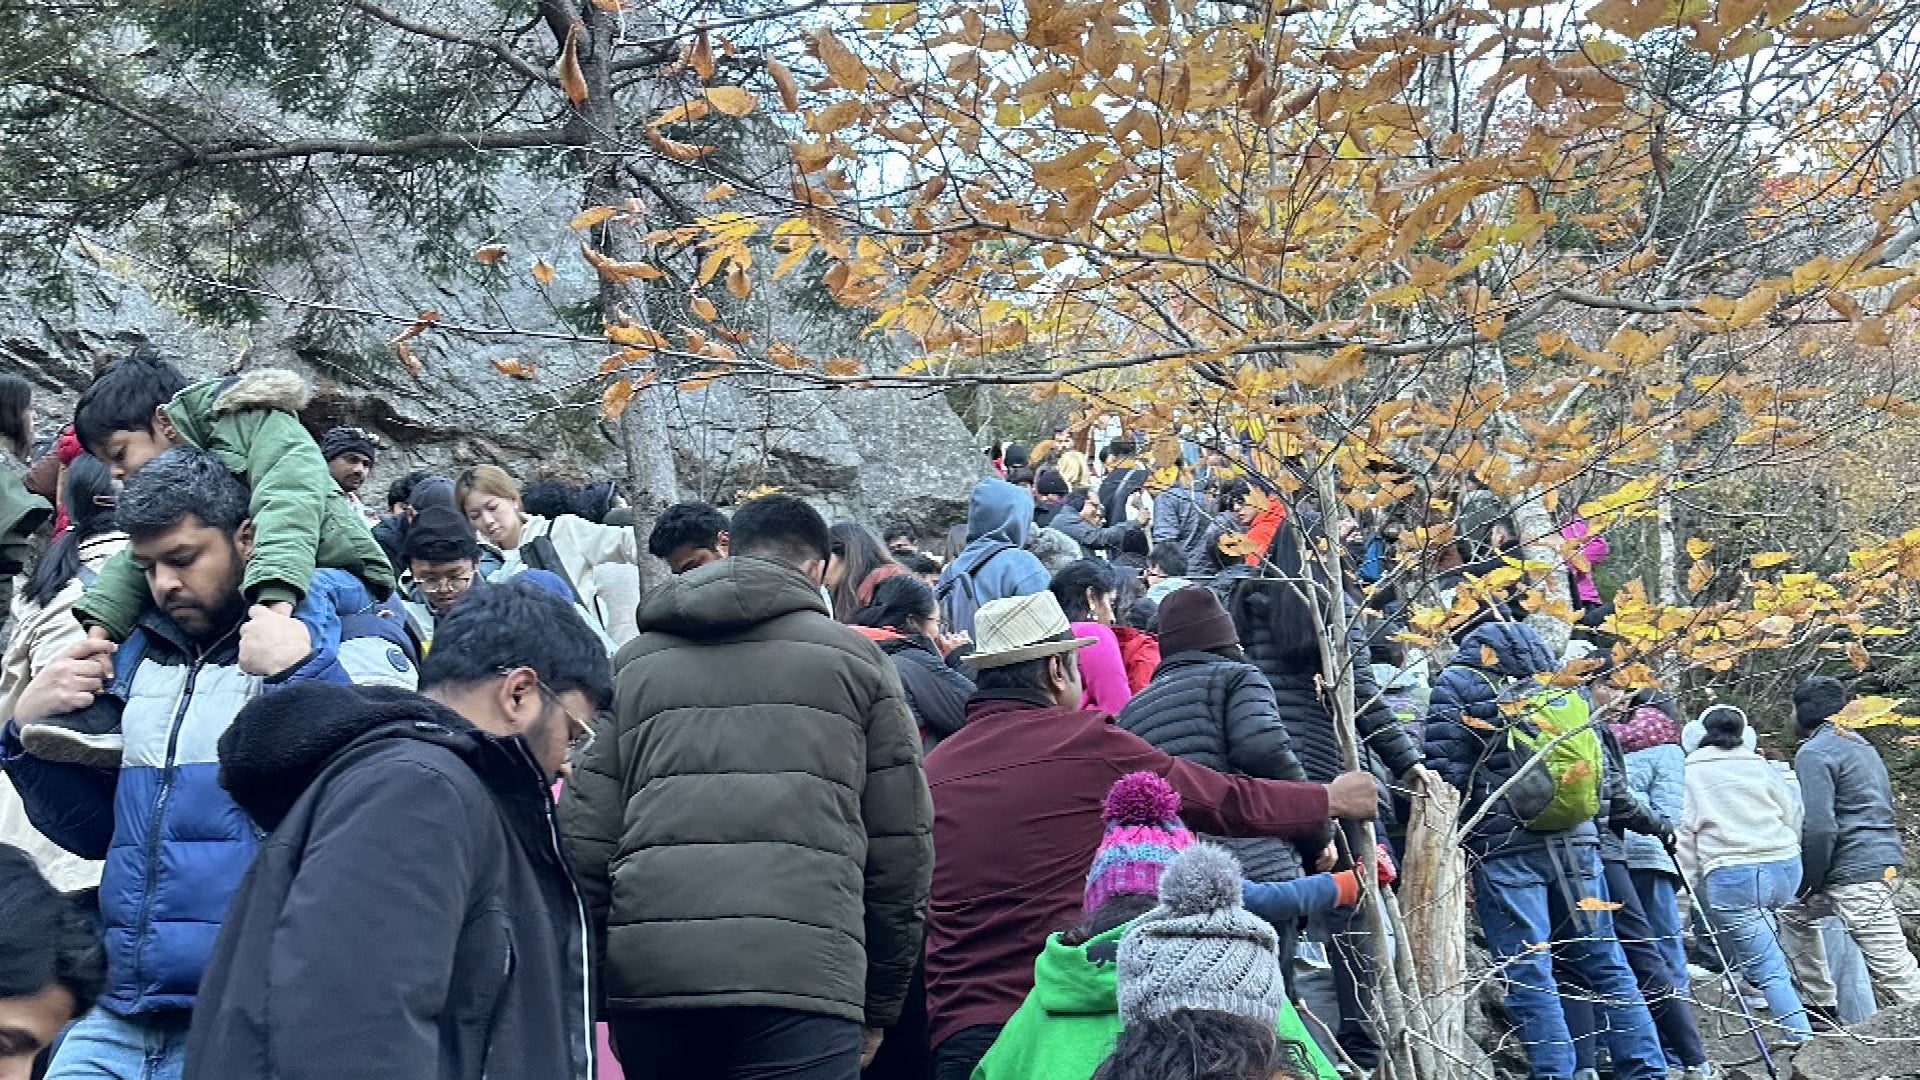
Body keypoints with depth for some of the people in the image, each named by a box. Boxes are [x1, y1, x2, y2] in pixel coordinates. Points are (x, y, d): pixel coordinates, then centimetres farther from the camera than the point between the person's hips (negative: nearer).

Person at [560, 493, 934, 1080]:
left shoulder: (634, 663, 19)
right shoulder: (854, 659, 12)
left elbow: (585, 835, 12)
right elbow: (902, 844, 10)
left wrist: (599, 994, 19)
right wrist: (881, 1004, 18)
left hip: (644, 969, 4)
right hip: (799, 973, -3)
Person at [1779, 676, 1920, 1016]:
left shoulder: (1814, 753, -12)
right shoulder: (1859, 744, 18)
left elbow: (1819, 826, -20)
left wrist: (1808, 883, -8)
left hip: (1856, 872, -11)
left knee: (1891, 966, -10)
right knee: (1792, 914, 24)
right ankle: (1822, 1005, 26)